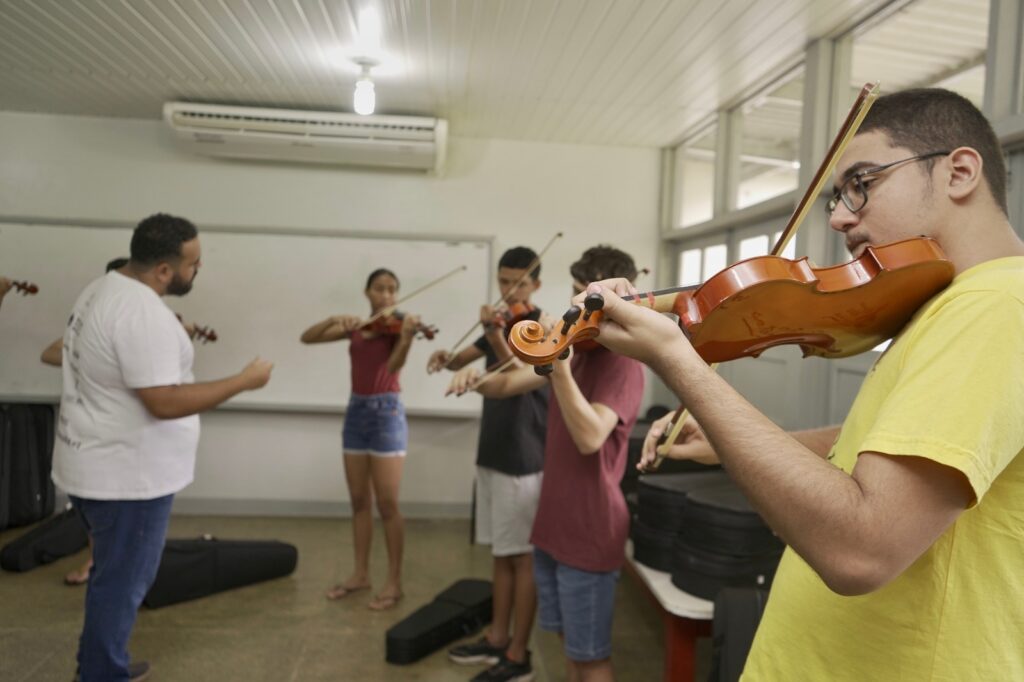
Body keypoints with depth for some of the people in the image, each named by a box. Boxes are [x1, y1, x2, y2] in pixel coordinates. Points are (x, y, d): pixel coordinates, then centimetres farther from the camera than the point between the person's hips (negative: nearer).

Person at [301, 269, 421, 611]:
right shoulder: (355, 327, 9)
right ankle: (360, 573, 24)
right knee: (359, 501, 12)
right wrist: (334, 319, -15)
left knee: (387, 504, -3)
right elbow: (307, 337, 2)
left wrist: (407, 337, -41)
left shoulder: (396, 325, -5)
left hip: (386, 413, -5)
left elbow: (394, 365, -23)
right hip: (356, 411, 5)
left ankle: (394, 581, 7)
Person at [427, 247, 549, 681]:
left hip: (523, 458, -8)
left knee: (522, 557, 1)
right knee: (501, 553, 16)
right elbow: (462, 360, 9)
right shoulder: (502, 325, 12)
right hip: (492, 452, 8)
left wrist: (497, 337, -43)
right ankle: (497, 637, 28)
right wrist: (445, 357, -13)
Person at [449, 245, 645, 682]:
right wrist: (476, 379, -15)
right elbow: (510, 383, 6)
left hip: (590, 528, -8)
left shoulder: (623, 363, -16)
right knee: (567, 640, 21)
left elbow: (590, 438, -30)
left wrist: (559, 367, -40)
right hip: (553, 519, 8)